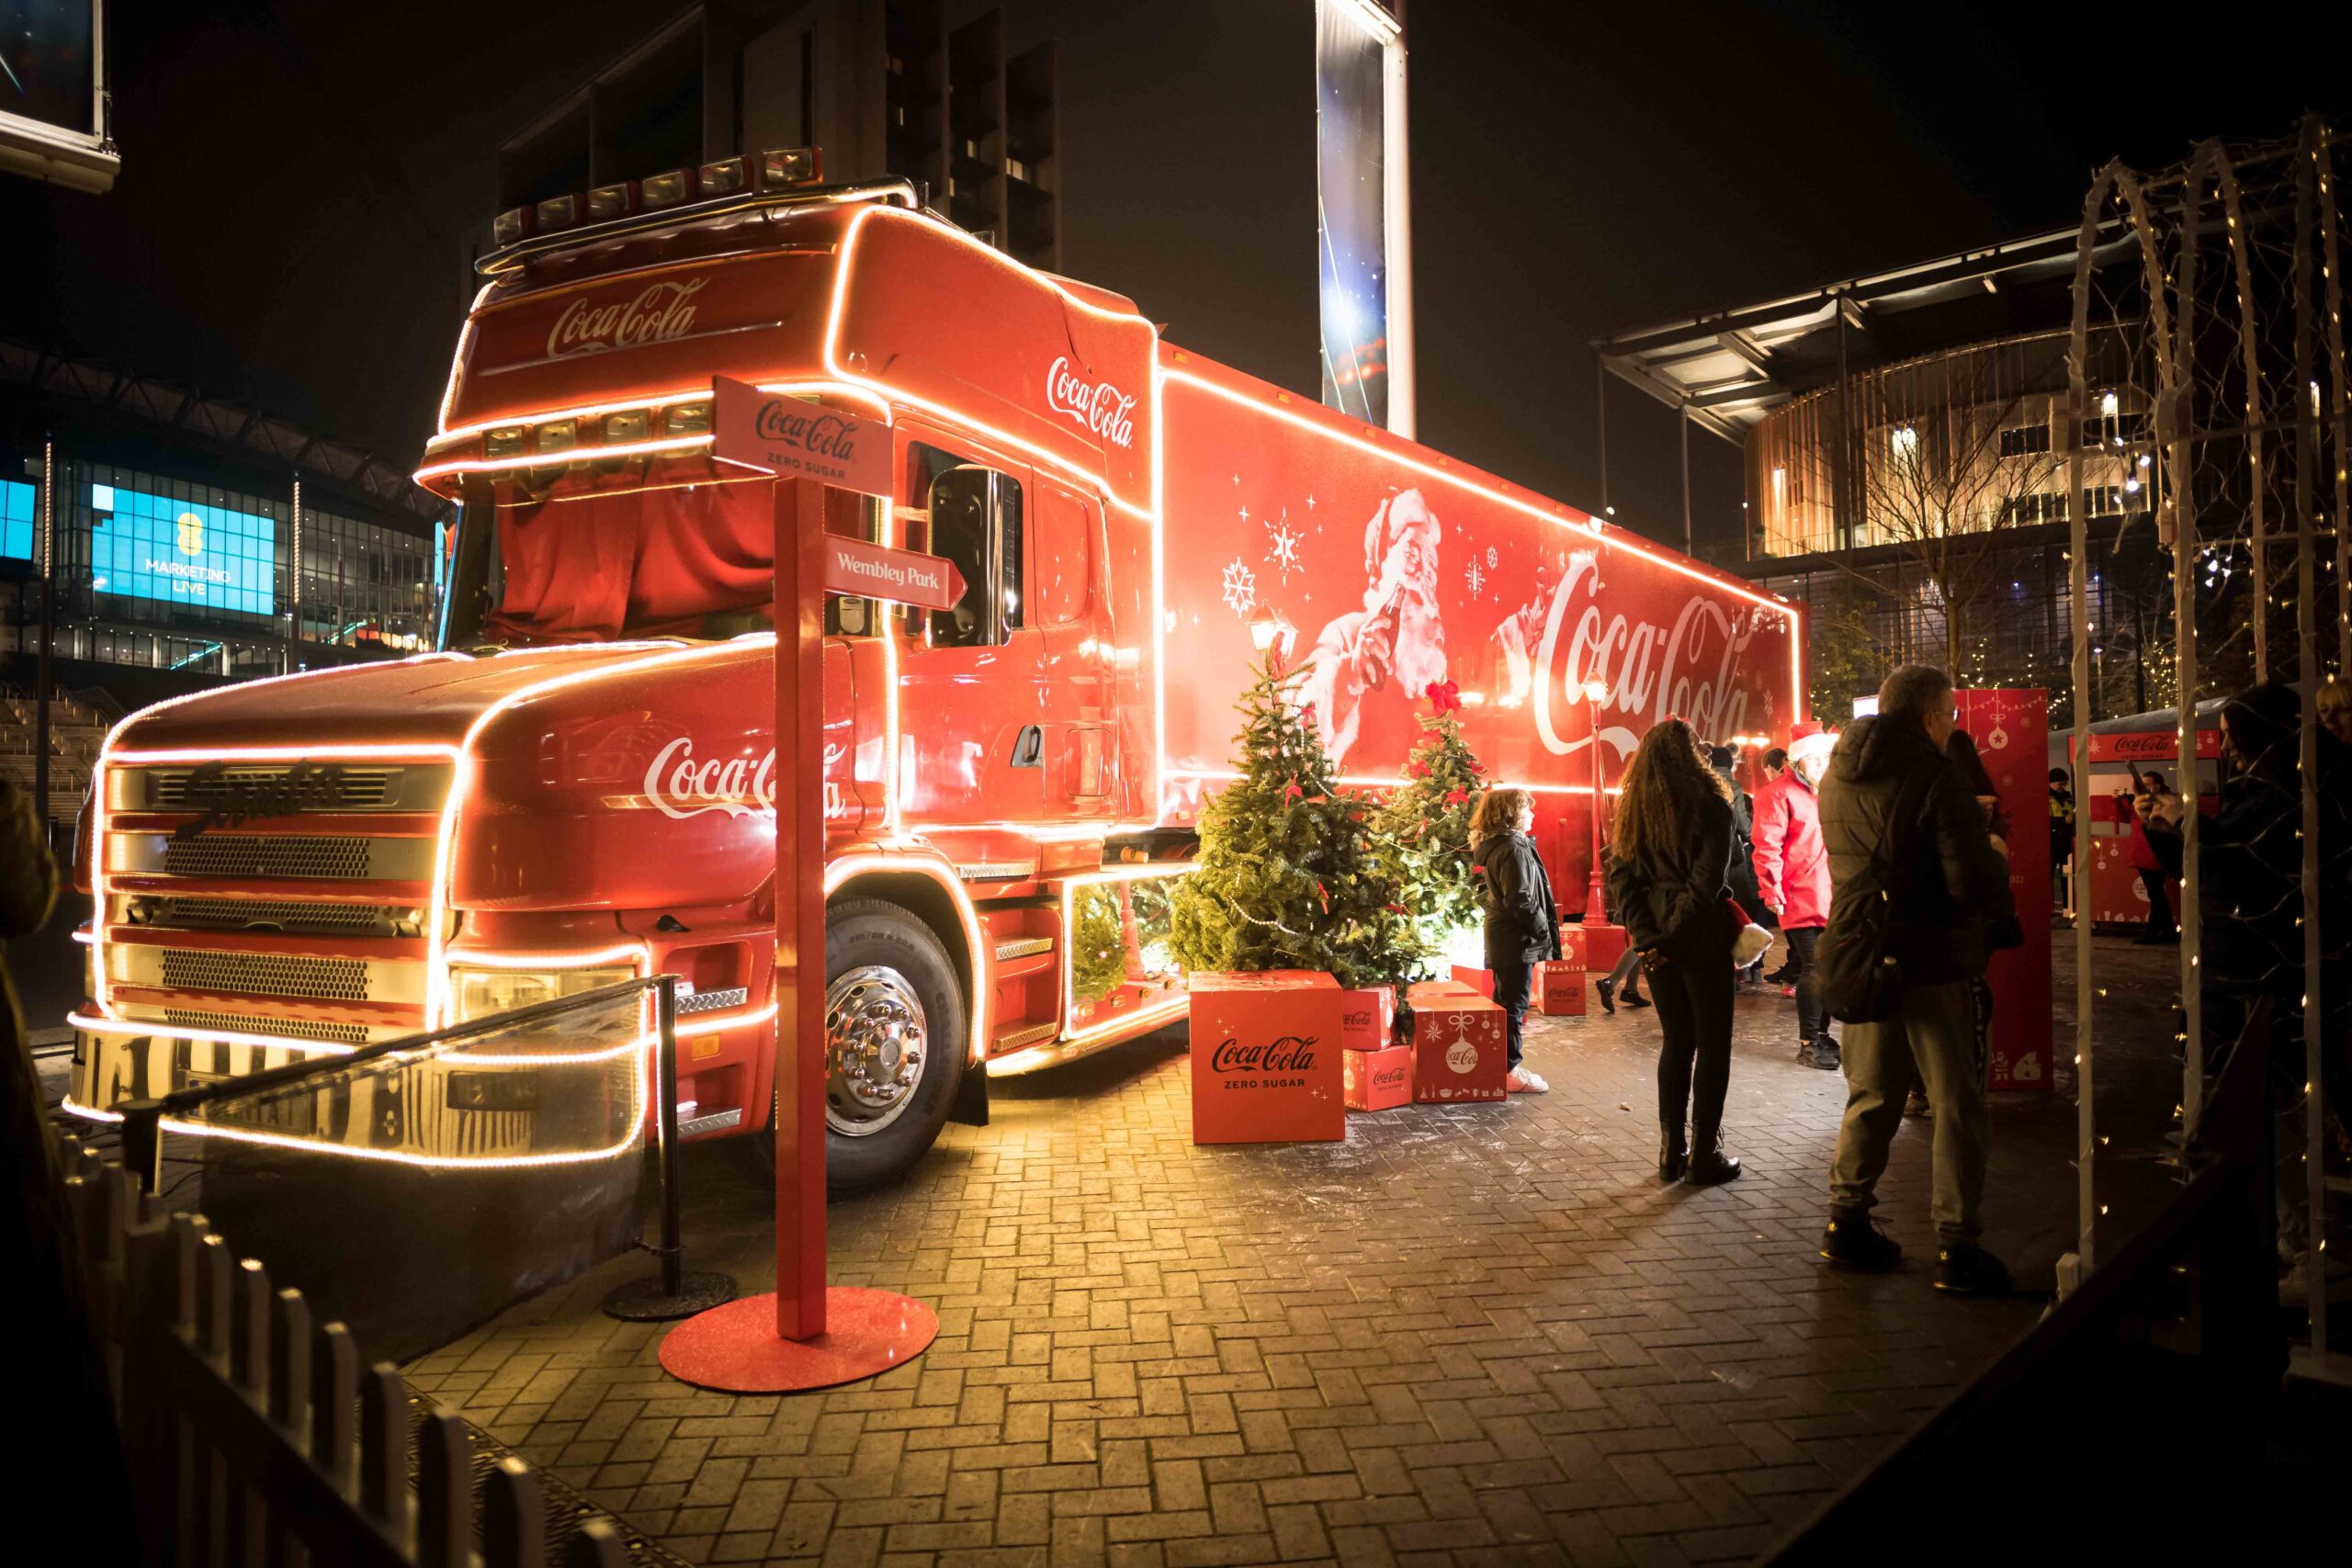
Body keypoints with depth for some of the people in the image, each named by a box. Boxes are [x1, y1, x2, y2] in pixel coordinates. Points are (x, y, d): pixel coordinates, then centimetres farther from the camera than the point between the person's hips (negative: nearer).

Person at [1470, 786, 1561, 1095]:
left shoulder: (1496, 847, 12)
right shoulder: (1514, 850, -18)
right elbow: (1520, 901, -24)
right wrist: (1545, 931, -13)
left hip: (1502, 938, 10)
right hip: (1516, 941, -10)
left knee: (1506, 1001, 16)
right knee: (1514, 1004, -3)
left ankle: (1505, 1064, 25)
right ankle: (1509, 1071, 3)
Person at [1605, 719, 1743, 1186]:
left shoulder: (1633, 810, 7)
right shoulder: (1710, 805, -9)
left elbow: (1620, 879, 0)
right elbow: (1706, 882, -17)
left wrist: (1647, 935, -7)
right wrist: (1672, 940, -14)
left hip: (1657, 941, 5)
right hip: (1701, 937, -5)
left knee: (1676, 1041, 14)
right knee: (1712, 1043, 5)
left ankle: (1671, 1153, 17)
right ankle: (1704, 1155, 8)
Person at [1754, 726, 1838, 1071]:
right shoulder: (1779, 793, -9)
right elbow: (1767, 848, -14)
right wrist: (1774, 893, -17)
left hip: (1828, 899, 8)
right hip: (1800, 900, -8)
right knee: (1813, 969, -9)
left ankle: (1821, 1035, 23)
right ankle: (1809, 1044, 0)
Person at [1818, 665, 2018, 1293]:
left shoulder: (1837, 777, 8)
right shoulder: (1937, 778, -16)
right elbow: (1974, 881, -20)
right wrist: (1999, 888, 2)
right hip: (1928, 963, -7)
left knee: (1872, 1094, 17)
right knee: (1958, 1104, 4)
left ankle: (1846, 1221, 22)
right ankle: (1956, 1247, 7)